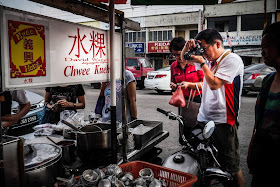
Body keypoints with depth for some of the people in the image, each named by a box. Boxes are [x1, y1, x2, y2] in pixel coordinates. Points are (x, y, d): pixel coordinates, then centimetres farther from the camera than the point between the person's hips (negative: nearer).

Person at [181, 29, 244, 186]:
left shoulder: (232, 59, -9)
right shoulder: (209, 60, 13)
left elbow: (214, 84, -18)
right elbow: (184, 60, 24)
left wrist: (202, 62, -11)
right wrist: (187, 48, 4)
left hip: (222, 121, -7)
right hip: (204, 119, 8)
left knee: (232, 166, 4)